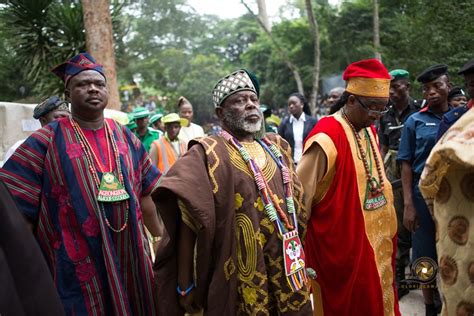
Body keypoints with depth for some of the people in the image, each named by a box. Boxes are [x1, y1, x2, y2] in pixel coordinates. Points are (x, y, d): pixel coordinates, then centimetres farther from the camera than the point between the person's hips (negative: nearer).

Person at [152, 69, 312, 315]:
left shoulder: (277, 147, 10)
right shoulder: (208, 154, -11)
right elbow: (188, 220, -19)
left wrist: (299, 258, 19)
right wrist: (184, 284, -22)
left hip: (286, 276, 6)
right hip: (240, 283, -5)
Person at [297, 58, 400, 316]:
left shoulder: (369, 131, 5)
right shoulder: (326, 138, -21)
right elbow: (300, 198, -18)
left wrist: (386, 233, 15)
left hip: (373, 243, 8)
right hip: (340, 247, -8)